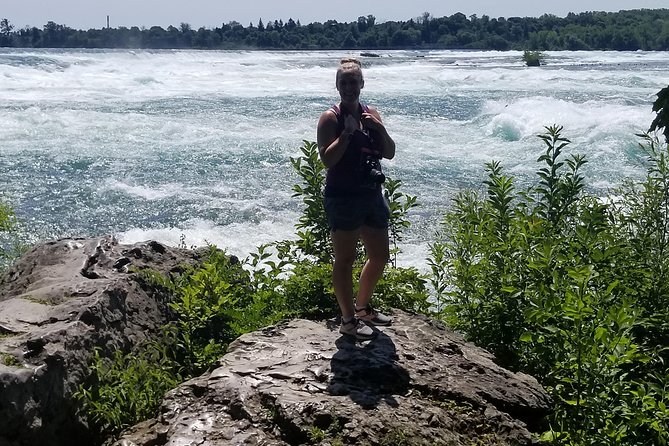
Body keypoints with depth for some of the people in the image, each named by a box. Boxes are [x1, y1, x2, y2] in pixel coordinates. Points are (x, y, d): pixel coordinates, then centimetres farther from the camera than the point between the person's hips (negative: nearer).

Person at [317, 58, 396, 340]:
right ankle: (348, 319, 9)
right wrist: (347, 132, -23)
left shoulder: (371, 114, 11)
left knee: (380, 256, 15)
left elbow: (389, 153, 6)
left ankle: (363, 307, 32)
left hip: (371, 194, 7)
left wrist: (379, 128, -9)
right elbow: (328, 160, -17)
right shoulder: (331, 118, -7)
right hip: (343, 197, -7)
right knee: (345, 259, 0)